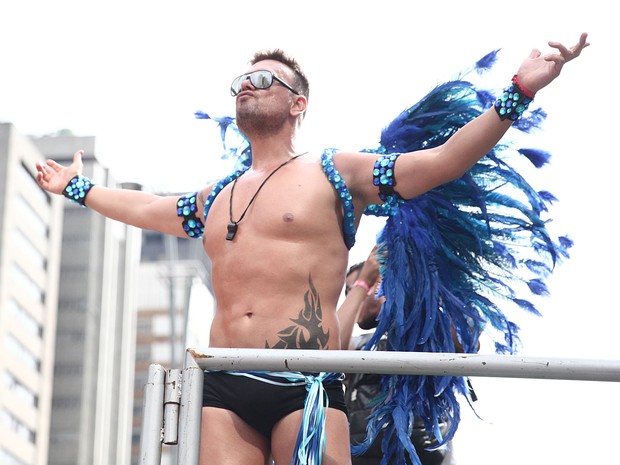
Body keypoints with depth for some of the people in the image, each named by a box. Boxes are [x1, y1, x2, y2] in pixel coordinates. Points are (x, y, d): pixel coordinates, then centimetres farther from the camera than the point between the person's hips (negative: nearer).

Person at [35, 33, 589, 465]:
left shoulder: (334, 174, 8)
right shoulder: (216, 198, 24)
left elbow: (443, 160, 2)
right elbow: (147, 209, 43)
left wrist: (519, 92, -6)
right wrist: (79, 187, 53)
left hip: (305, 387, -4)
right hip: (225, 390, 4)